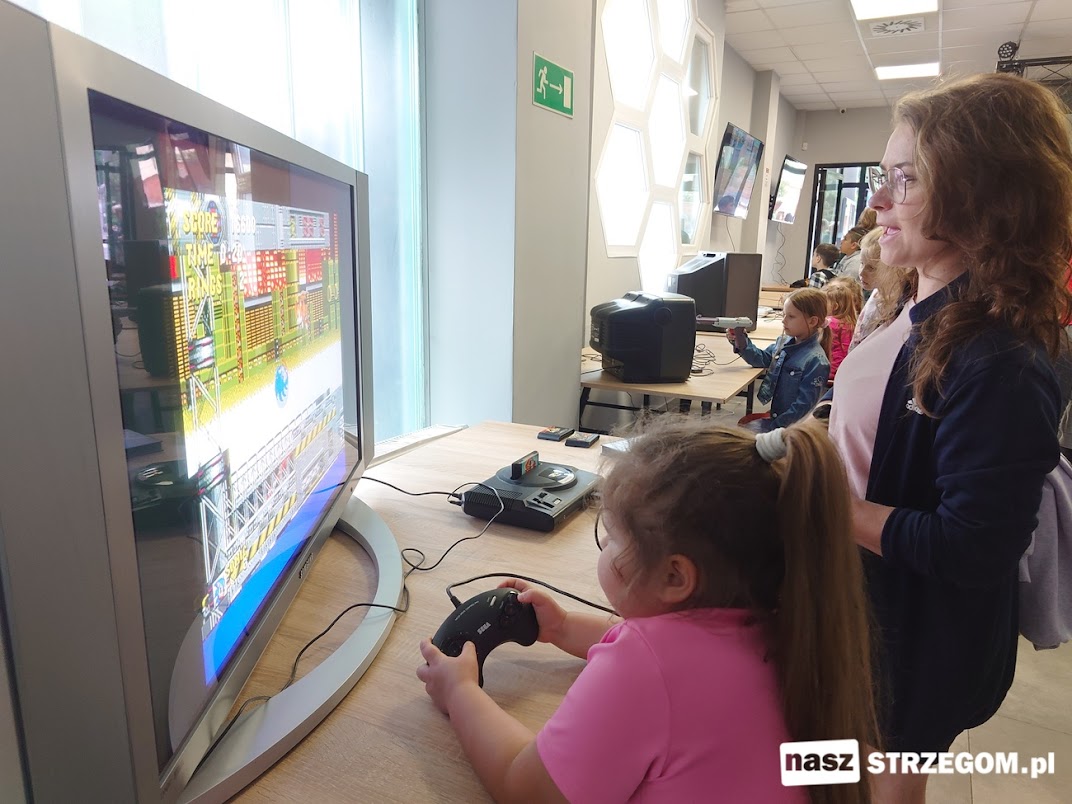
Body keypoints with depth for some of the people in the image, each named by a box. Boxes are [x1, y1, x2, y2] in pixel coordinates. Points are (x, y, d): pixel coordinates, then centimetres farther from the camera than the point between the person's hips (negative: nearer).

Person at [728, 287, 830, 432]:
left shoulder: (816, 361, -21)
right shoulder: (783, 342, 3)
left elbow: (804, 405, -21)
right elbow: (761, 359, 19)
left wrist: (774, 427, -20)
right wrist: (740, 340, 0)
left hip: (789, 426, -8)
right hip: (773, 417, 8)